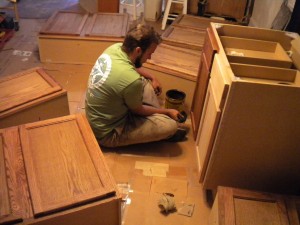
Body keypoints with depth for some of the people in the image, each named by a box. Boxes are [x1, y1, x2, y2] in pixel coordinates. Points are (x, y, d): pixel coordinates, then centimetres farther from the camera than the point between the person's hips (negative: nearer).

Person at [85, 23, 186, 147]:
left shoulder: (115, 48, -10)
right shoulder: (131, 80, -34)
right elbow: (138, 110, -13)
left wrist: (152, 78, 12)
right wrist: (167, 111, 1)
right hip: (108, 133, -8)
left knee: (146, 82, 13)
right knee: (171, 125, -12)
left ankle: (159, 117, 22)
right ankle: (164, 133, 21)